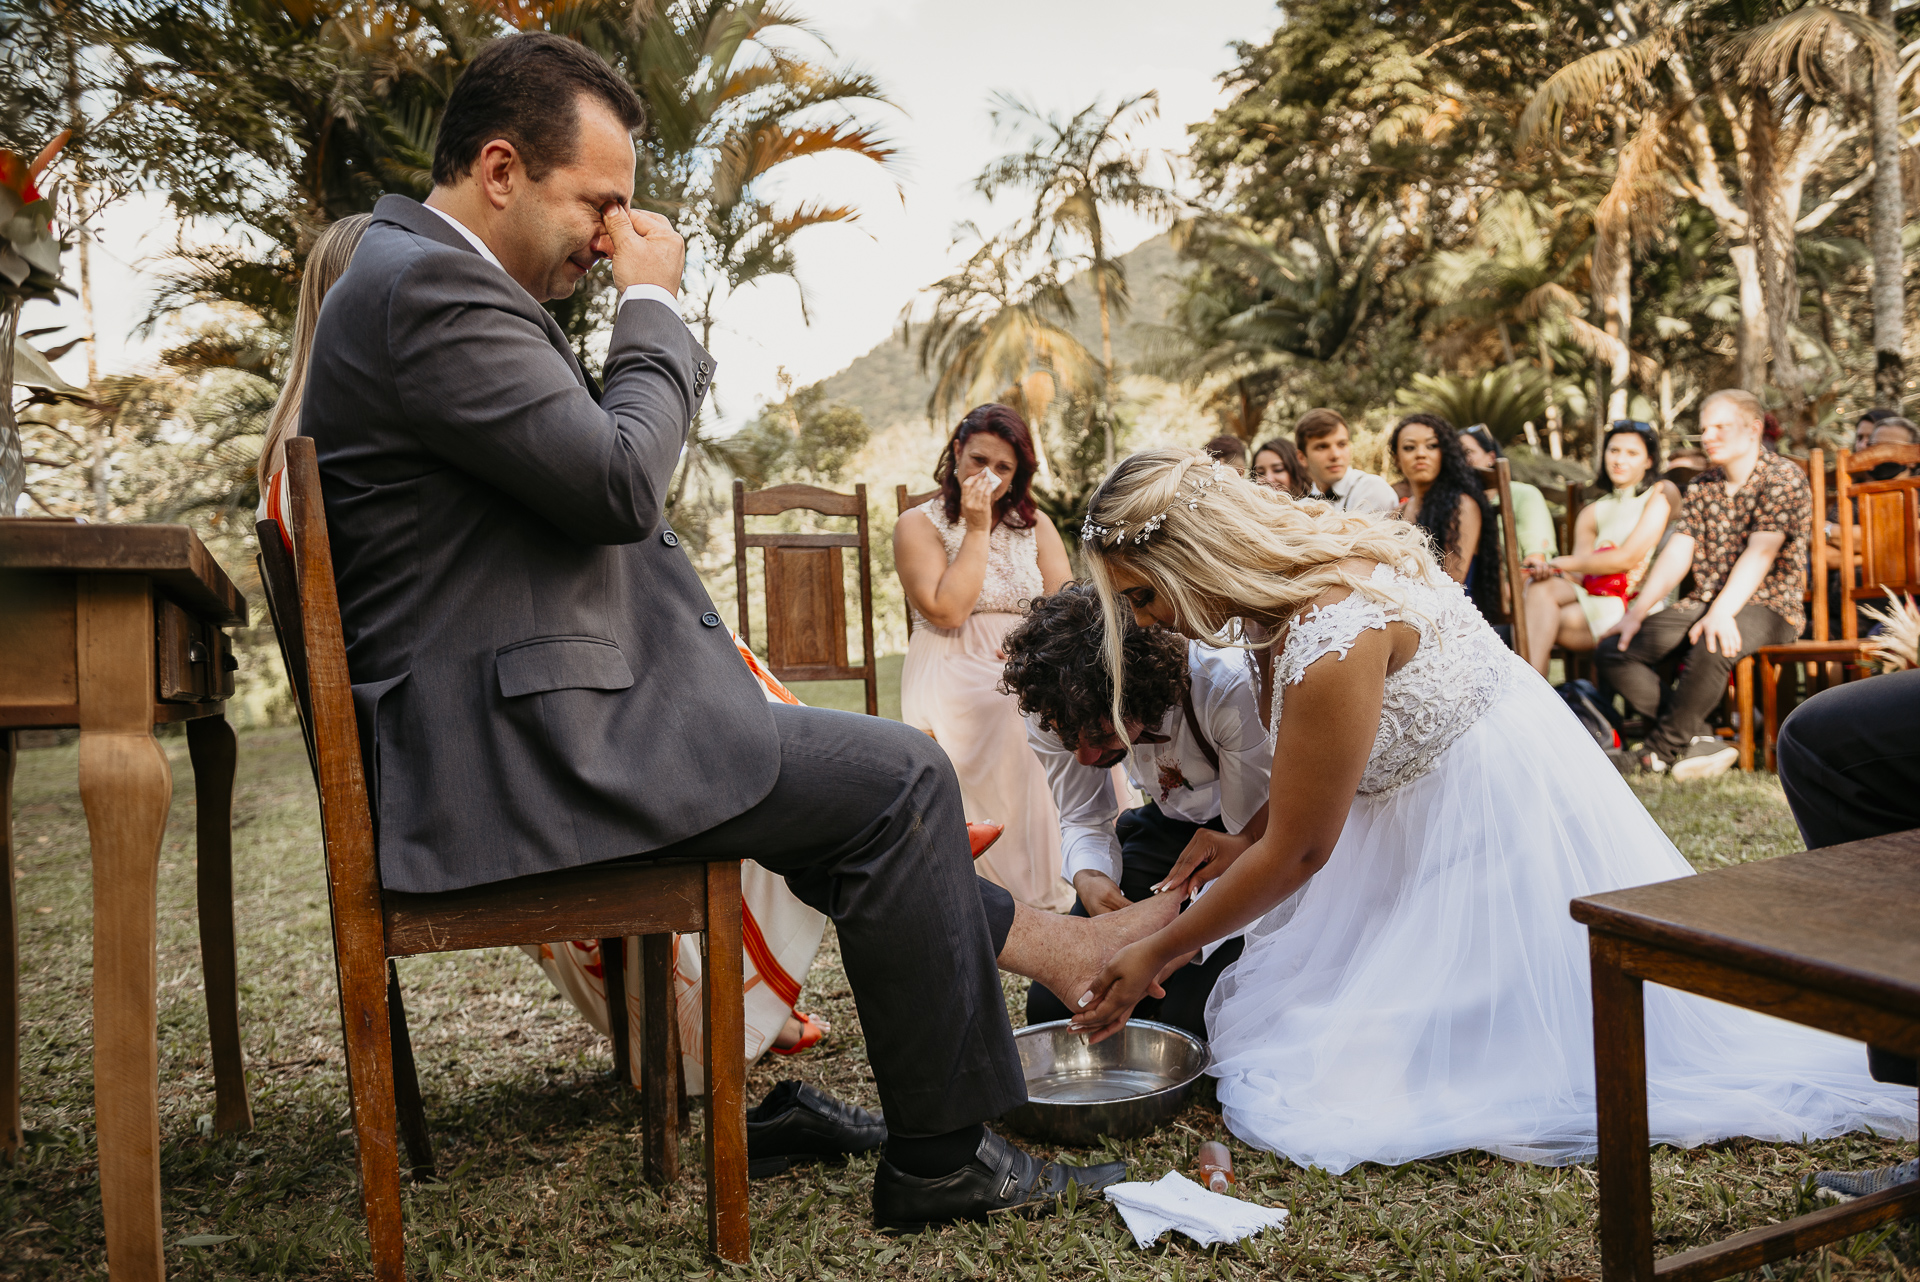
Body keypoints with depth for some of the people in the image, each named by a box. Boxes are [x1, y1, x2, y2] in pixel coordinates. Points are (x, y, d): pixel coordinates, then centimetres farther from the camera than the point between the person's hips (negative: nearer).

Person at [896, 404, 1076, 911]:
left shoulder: (1036, 525, 19)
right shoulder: (918, 526, 5)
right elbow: (947, 611, -9)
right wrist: (977, 530, -6)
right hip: (953, 678, -4)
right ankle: (1000, 886, -26)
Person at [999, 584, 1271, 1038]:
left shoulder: (1228, 687, -37)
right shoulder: (1053, 708, -22)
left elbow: (1253, 837, -27)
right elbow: (1083, 821, -7)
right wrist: (1088, 879, -33)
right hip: (1168, 825, 4)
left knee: (1187, 1018, -23)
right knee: (1054, 1005, -7)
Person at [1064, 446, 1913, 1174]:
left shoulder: (1332, 635, -33)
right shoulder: (1304, 552, -5)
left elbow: (1300, 850, -23)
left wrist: (1156, 955, -15)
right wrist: (1243, 845, 4)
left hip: (1491, 808, -9)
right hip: (1438, 805, 9)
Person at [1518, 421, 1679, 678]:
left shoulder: (1662, 492, 3)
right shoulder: (1593, 513, 21)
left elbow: (1629, 557, -8)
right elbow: (1580, 575, 8)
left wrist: (1562, 562, -3)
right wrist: (1551, 573, -15)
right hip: (1595, 597, 5)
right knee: (1539, 586, -24)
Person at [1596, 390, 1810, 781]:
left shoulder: (1782, 478, -8)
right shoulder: (1702, 486, 14)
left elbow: (1759, 554, -21)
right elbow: (1677, 553, 6)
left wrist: (1720, 614, -34)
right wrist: (1637, 612, -7)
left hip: (1768, 607, -7)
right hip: (1702, 604, 7)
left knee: (1712, 647, -40)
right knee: (1612, 650, -10)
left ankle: (1663, 750, -19)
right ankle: (1700, 740, -17)